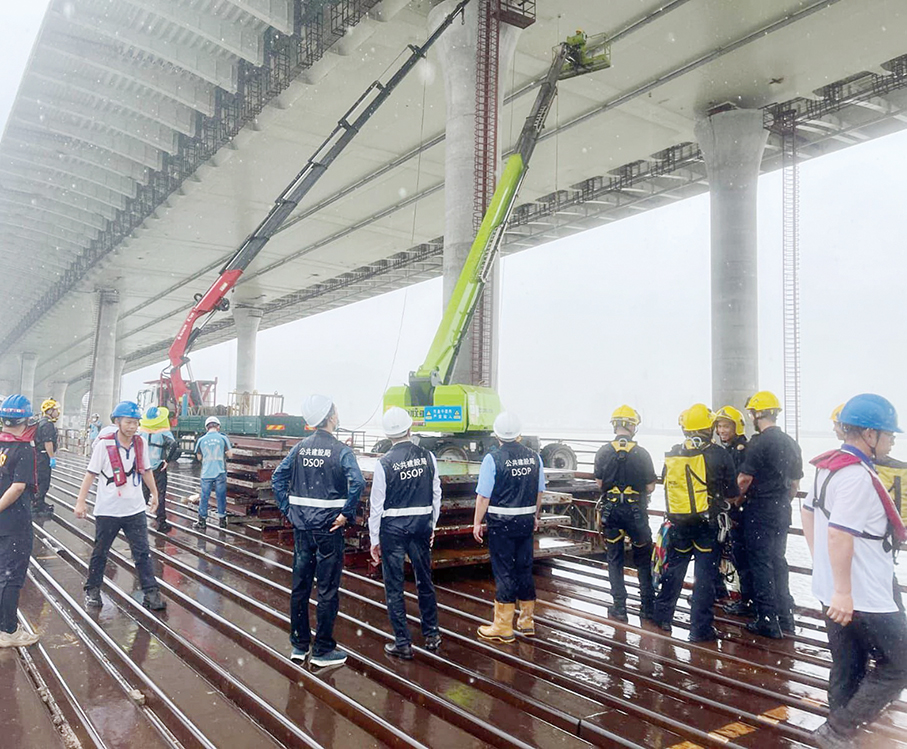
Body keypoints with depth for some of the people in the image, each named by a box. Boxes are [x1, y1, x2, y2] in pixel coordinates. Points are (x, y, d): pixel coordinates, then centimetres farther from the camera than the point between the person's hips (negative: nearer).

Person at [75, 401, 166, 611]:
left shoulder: (141, 444, 1)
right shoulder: (104, 445, -11)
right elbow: (91, 474, -8)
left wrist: (154, 493, 19)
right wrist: (81, 501, -11)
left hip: (135, 509, 3)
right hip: (107, 511, -2)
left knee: (143, 552, 1)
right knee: (100, 552, 12)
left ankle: (151, 592, 5)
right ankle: (92, 590, 29)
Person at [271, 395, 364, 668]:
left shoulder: (300, 448, 5)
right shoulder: (340, 450, -11)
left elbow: (277, 477, 4)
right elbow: (357, 483, -25)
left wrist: (288, 510, 7)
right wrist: (347, 514, -15)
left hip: (302, 528, 6)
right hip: (328, 528, -5)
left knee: (300, 586, 14)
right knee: (327, 589, 4)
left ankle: (299, 645, 25)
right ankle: (323, 650, 12)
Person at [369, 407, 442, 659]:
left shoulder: (384, 463, -12)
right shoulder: (427, 457, -3)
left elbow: (376, 504, -9)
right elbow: (436, 494, 3)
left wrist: (375, 539, 0)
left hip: (392, 527, -4)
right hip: (421, 523, 4)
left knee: (394, 586, 6)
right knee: (424, 581, 17)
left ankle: (403, 643, 12)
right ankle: (431, 635, 28)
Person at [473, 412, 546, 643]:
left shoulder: (493, 459, -12)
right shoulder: (534, 457, 3)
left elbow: (484, 496, -12)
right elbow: (539, 492, 12)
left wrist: (477, 523, -3)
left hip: (501, 522, -5)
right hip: (526, 520, 5)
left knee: (504, 572, 2)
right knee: (524, 569, 14)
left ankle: (503, 627, 10)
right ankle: (527, 621, 25)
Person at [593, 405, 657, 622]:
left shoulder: (603, 452, -6)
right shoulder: (642, 454, -10)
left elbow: (599, 483, 0)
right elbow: (650, 487, -6)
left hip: (611, 509, 1)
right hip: (636, 510, -1)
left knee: (615, 559, 11)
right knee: (643, 560, 13)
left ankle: (619, 606, 12)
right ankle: (648, 606, 15)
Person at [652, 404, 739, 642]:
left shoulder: (672, 454, 1)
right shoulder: (719, 454, -9)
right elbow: (732, 494, -3)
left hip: (678, 522, 4)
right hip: (708, 523, -3)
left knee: (673, 568, 18)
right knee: (705, 575, 3)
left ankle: (663, 616, 30)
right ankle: (700, 628, 6)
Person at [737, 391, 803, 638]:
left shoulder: (759, 442, -17)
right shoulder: (791, 444, 8)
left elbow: (744, 479, -16)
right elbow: (795, 483, 14)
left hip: (759, 513, -8)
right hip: (782, 513, 8)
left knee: (761, 565, 0)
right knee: (778, 562, 16)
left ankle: (768, 622, 5)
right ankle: (785, 619, 23)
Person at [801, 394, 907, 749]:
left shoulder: (829, 466, 9)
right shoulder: (857, 476, -22)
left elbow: (807, 511, 19)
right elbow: (839, 534, -28)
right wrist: (843, 592, -25)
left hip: (836, 591, 10)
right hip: (860, 598, -10)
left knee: (849, 670, 17)